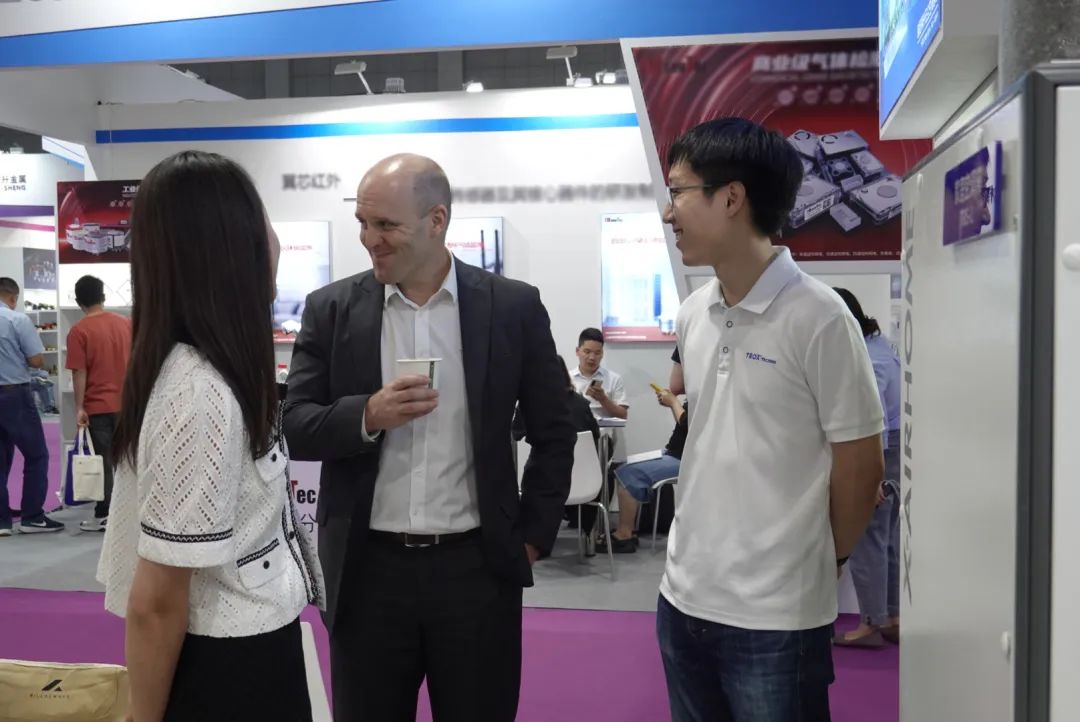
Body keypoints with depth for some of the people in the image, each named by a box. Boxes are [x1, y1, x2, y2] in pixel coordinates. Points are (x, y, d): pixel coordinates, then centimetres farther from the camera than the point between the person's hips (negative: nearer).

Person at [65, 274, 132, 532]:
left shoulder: (79, 331, -10)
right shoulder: (126, 324, 4)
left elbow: (80, 373, -12)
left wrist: (79, 408, -8)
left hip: (98, 406, -4)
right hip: (127, 403, 4)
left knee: (104, 462, 2)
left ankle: (104, 515, 8)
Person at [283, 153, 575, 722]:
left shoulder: (514, 308, -2)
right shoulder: (331, 310, 0)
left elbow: (553, 433, 5)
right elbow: (295, 427, -1)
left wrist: (533, 535, 1)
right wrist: (368, 415, -19)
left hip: (476, 567, -1)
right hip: (367, 569, 1)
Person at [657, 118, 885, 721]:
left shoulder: (818, 317, -15)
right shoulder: (693, 315, 4)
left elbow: (860, 466, -8)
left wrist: (823, 562, 4)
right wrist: (706, 550, 13)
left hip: (776, 616, -6)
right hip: (684, 597, 6)